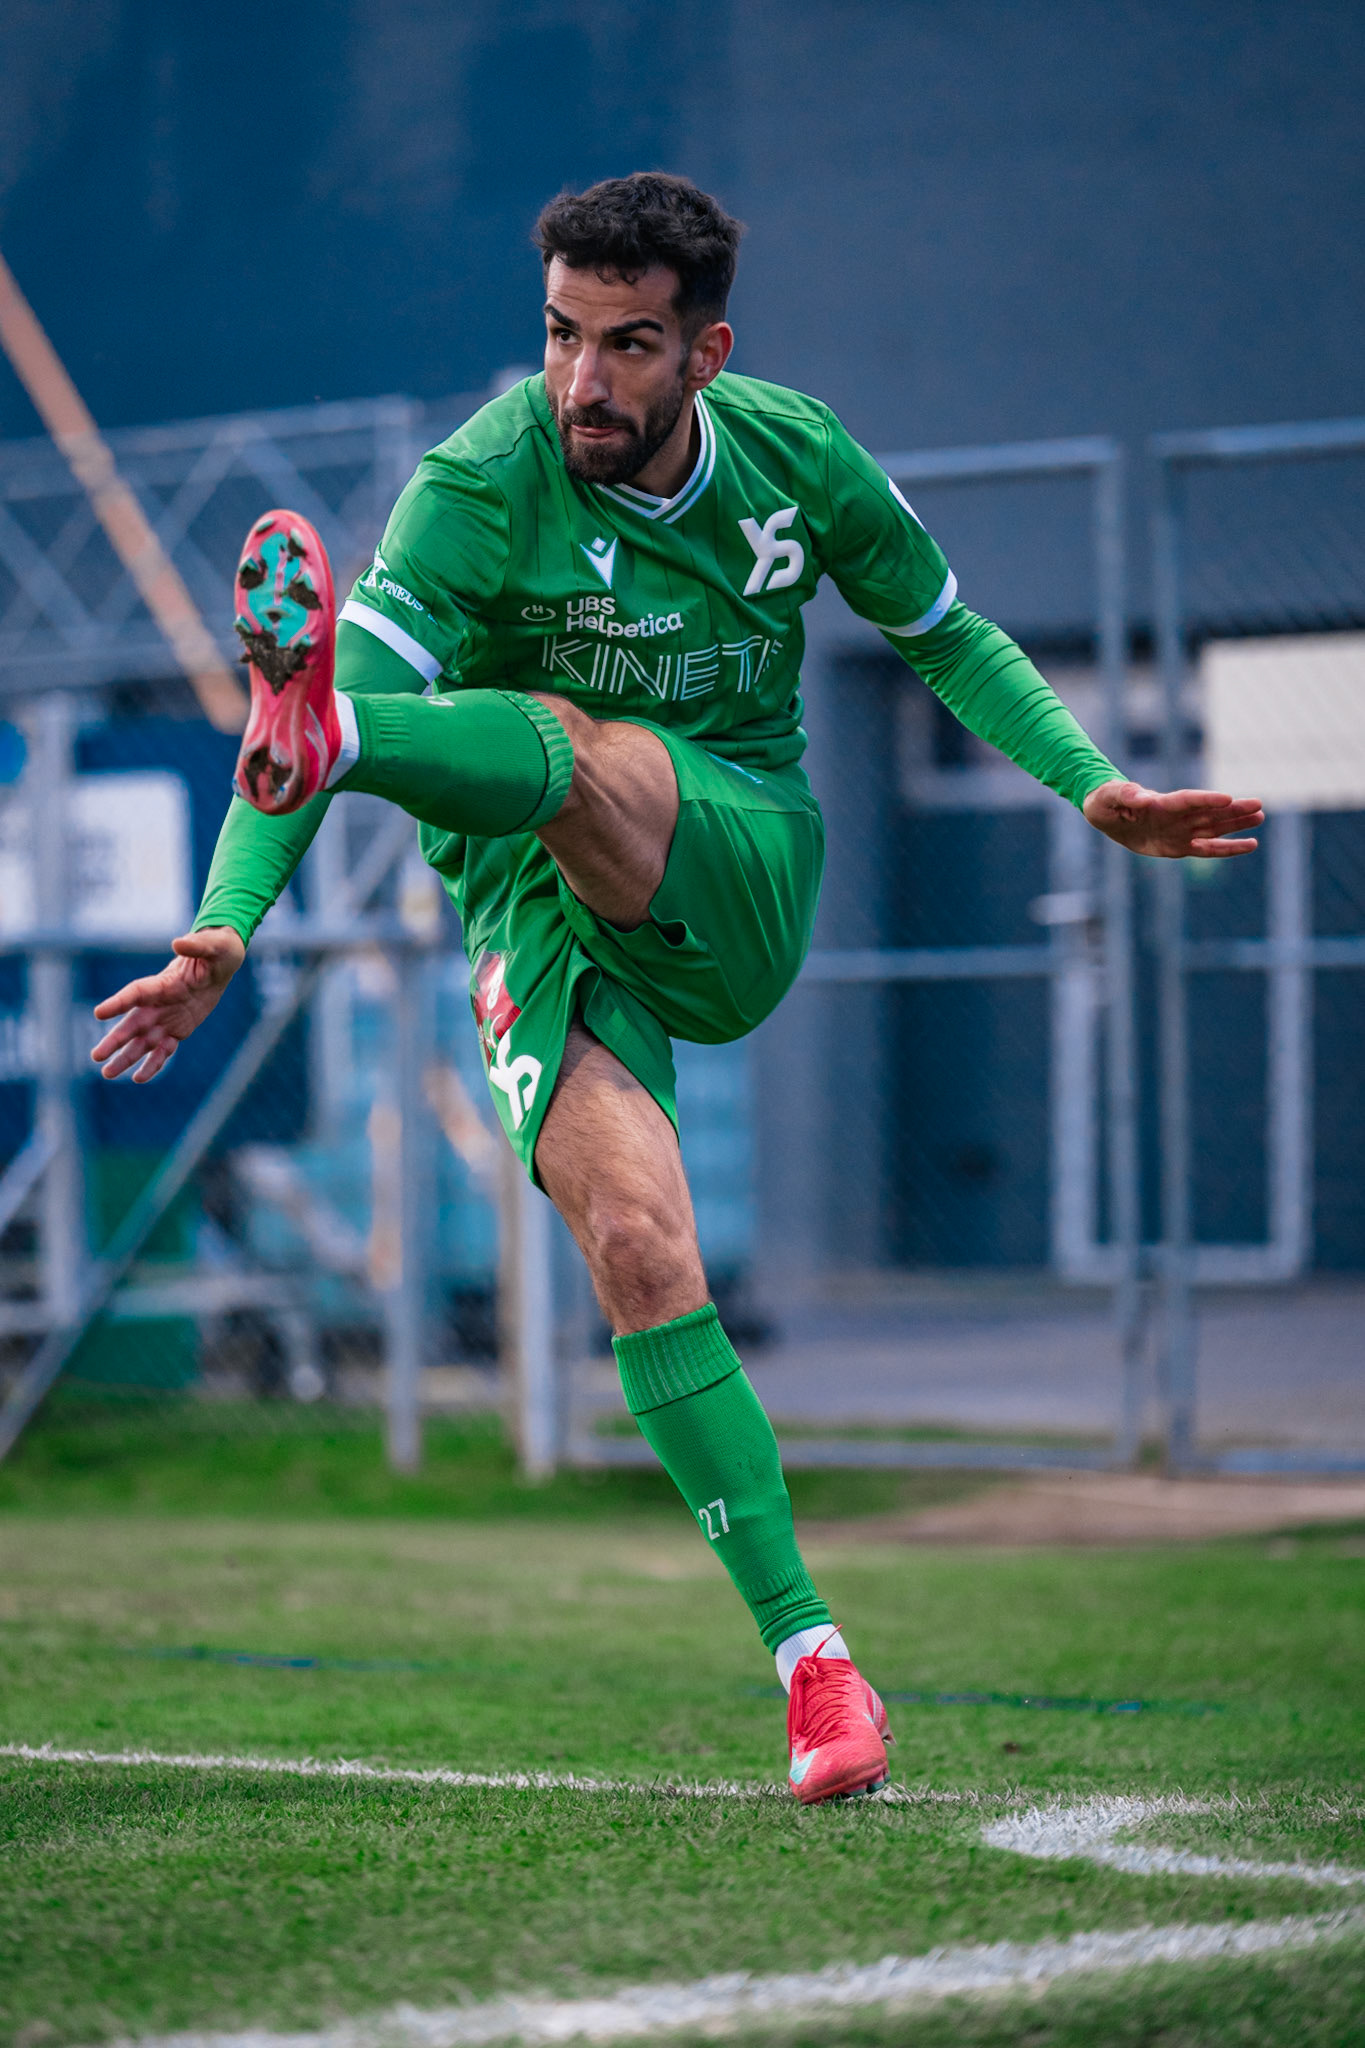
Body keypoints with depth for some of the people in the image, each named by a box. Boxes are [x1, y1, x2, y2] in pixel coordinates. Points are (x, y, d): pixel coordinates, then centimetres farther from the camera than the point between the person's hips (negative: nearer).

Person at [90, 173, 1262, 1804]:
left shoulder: (792, 454, 0)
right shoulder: (484, 485, -12)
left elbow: (947, 636, 17)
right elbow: (362, 676, -22)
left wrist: (1093, 791, 5)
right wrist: (226, 929, -34)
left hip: (737, 878, 1)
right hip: (542, 922, -1)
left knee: (566, 742, -31)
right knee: (638, 1247, -23)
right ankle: (811, 1661, -19)